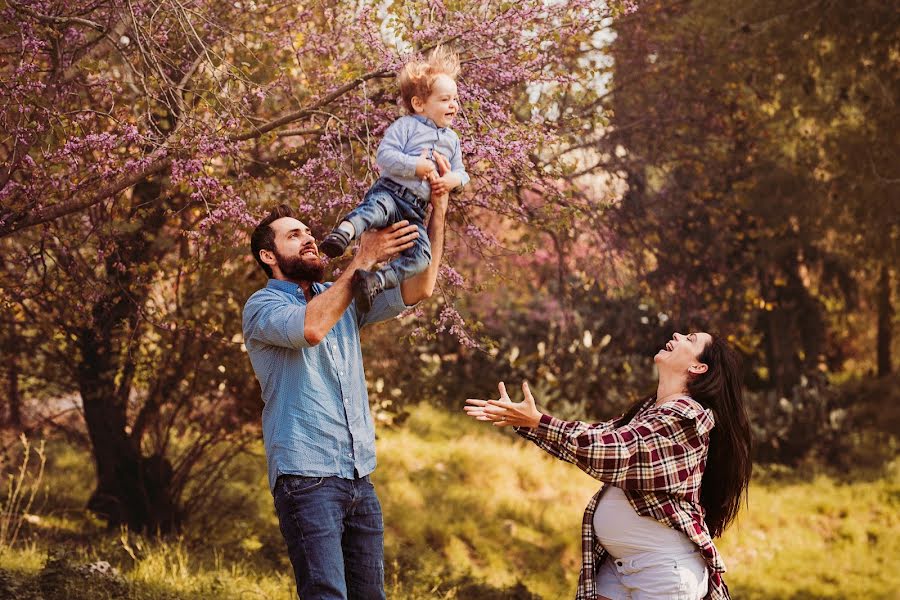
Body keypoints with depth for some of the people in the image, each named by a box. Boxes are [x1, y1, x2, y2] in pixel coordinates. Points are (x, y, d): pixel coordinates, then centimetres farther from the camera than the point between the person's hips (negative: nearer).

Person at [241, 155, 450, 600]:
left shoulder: (344, 300, 18)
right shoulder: (262, 306, -1)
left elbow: (418, 289, 9)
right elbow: (311, 328, -24)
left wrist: (438, 207, 1)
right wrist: (363, 260, -19)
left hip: (359, 479, 7)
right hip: (306, 478, -7)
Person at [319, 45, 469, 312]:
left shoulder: (452, 139, 22)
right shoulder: (405, 126, 2)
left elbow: (460, 171, 25)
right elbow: (384, 156, -10)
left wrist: (453, 179, 0)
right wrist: (417, 166, -17)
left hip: (415, 210, 5)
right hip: (389, 191, -5)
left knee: (420, 255, -19)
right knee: (374, 209, -41)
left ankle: (376, 281, -30)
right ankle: (343, 233, -66)